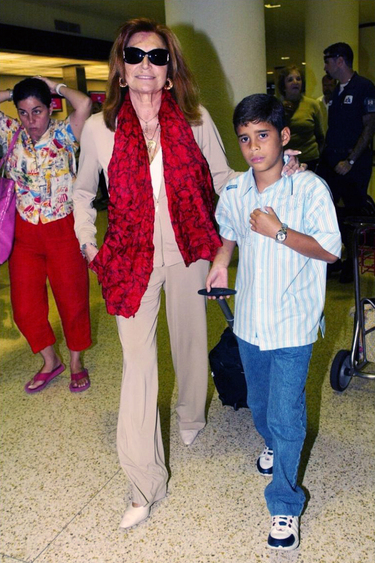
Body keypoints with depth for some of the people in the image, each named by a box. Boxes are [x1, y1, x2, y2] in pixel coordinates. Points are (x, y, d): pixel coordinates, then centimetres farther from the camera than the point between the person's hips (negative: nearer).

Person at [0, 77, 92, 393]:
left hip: (63, 231, -4)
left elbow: (84, 104, -26)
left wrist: (56, 87, -10)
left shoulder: (63, 134, -7)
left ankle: (76, 362, 29)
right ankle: (50, 362, 29)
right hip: (25, 234, 4)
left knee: (73, 300, 7)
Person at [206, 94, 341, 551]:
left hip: (292, 327, -5)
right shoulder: (233, 192, 0)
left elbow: (330, 249, -14)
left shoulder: (310, 188, -14)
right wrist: (220, 264, 2)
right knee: (259, 404, 24)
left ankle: (285, 505, 20)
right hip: (249, 322, 5)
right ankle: (272, 444, 56)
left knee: (285, 418, 0)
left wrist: (279, 231, -23)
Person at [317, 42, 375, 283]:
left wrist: (350, 161, -16)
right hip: (331, 161, 6)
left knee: (353, 214, 2)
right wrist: (326, 154, 7)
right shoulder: (336, 91, 15)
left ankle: (351, 264, 17)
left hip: (354, 164, -6)